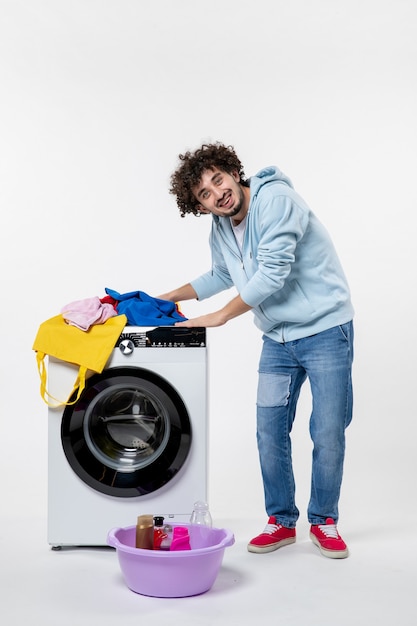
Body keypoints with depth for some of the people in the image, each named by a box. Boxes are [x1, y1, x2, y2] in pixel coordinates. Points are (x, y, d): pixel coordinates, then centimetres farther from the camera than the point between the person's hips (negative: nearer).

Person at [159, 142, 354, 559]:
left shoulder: (275, 199, -19)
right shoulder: (220, 230, 5)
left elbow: (272, 273, -26)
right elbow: (221, 276, 25)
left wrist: (220, 316, -19)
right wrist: (167, 298, 20)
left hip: (325, 329, -6)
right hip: (277, 339, 6)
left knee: (328, 434, -1)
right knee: (270, 431, 5)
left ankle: (323, 521, 19)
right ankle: (281, 521, 21)